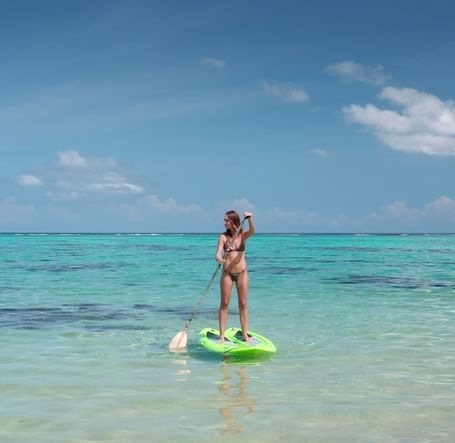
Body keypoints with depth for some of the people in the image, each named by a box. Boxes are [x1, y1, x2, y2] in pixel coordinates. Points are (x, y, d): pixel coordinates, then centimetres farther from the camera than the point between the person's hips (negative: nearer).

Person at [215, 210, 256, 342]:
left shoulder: (243, 235, 0)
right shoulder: (223, 237, 0)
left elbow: (252, 231, -22)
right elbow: (218, 255, -9)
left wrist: (250, 219, -39)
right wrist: (220, 259, -32)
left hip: (241, 272, 0)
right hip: (227, 272, 0)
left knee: (243, 304, 4)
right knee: (224, 304, 2)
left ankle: (245, 334, 11)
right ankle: (222, 335, 4)